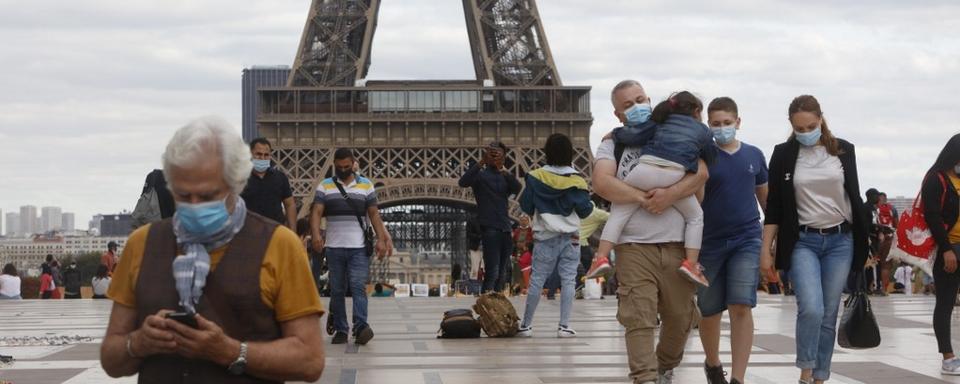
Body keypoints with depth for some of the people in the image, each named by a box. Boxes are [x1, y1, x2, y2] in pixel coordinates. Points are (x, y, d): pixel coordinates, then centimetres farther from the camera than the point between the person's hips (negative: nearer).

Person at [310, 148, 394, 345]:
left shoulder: (366, 185, 9)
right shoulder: (325, 186, 8)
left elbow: (374, 214, 7)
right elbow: (316, 212, -4)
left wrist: (381, 239, -3)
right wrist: (316, 234, -22)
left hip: (359, 247, -1)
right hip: (334, 247, 1)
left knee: (358, 287, -12)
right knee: (337, 290, 4)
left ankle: (360, 328, -21)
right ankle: (340, 330, 9)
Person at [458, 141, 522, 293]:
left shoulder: (505, 177, 15)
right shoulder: (480, 174, 1)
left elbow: (518, 189, -5)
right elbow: (463, 182, -19)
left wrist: (505, 171, -20)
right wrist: (481, 162, -28)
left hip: (505, 228, 6)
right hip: (489, 228, -6)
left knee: (502, 274, 9)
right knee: (492, 272, -16)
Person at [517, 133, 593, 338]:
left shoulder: (535, 177, -4)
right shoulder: (576, 181, -7)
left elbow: (526, 207, 3)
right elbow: (585, 211, -3)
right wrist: (590, 204, 17)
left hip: (544, 237, 1)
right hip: (570, 238, -1)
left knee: (536, 281, 5)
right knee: (568, 280, 2)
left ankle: (526, 325, 8)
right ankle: (564, 325, -1)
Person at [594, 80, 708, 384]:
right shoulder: (612, 145, 10)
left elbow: (701, 172, -2)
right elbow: (602, 183, -8)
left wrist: (671, 194, -18)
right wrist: (643, 198, -14)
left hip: (677, 244, 2)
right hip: (634, 245, -2)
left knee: (680, 317, 10)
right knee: (638, 318, -11)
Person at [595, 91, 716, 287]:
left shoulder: (660, 122, 26)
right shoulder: (703, 131, 26)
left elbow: (632, 134, 15)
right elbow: (710, 160, 34)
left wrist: (615, 134, 32)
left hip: (646, 169, 1)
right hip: (675, 175, -1)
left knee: (619, 211, 12)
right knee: (695, 217, 20)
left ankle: (601, 257, -2)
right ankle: (691, 263, 7)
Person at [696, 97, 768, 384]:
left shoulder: (754, 155, 7)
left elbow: (765, 196, 19)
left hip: (747, 239, 1)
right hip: (710, 241, -1)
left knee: (741, 308, -13)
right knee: (709, 312, 11)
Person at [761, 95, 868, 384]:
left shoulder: (843, 150, 3)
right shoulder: (783, 154, 1)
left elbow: (855, 198, 10)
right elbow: (774, 207, 3)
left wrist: (863, 243, 9)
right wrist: (765, 250, -1)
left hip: (840, 241, 2)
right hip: (802, 242, -1)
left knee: (829, 315, 2)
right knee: (811, 309, -19)